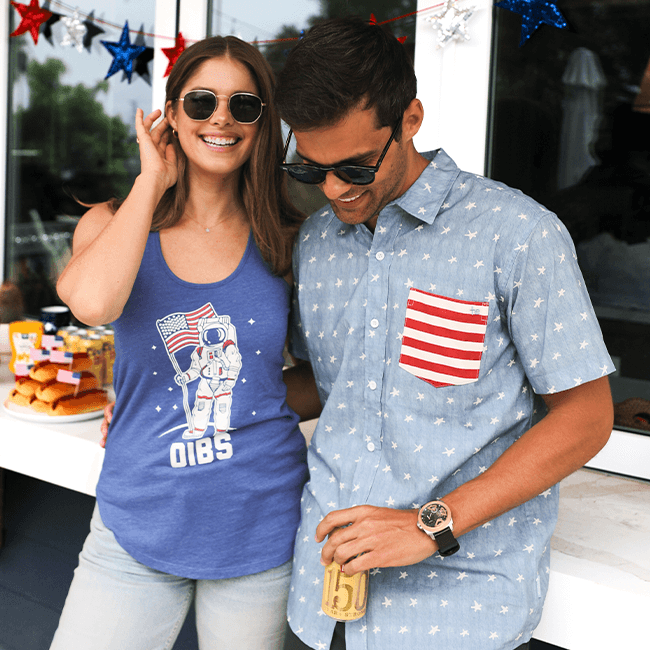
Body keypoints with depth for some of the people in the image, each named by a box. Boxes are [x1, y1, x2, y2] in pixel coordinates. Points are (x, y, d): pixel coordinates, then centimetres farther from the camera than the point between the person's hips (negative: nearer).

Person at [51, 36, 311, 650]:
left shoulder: (285, 241, -1)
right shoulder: (110, 223, -1)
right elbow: (92, 301, -25)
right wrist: (153, 180, -14)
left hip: (259, 529, 0)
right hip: (139, 526, 0)